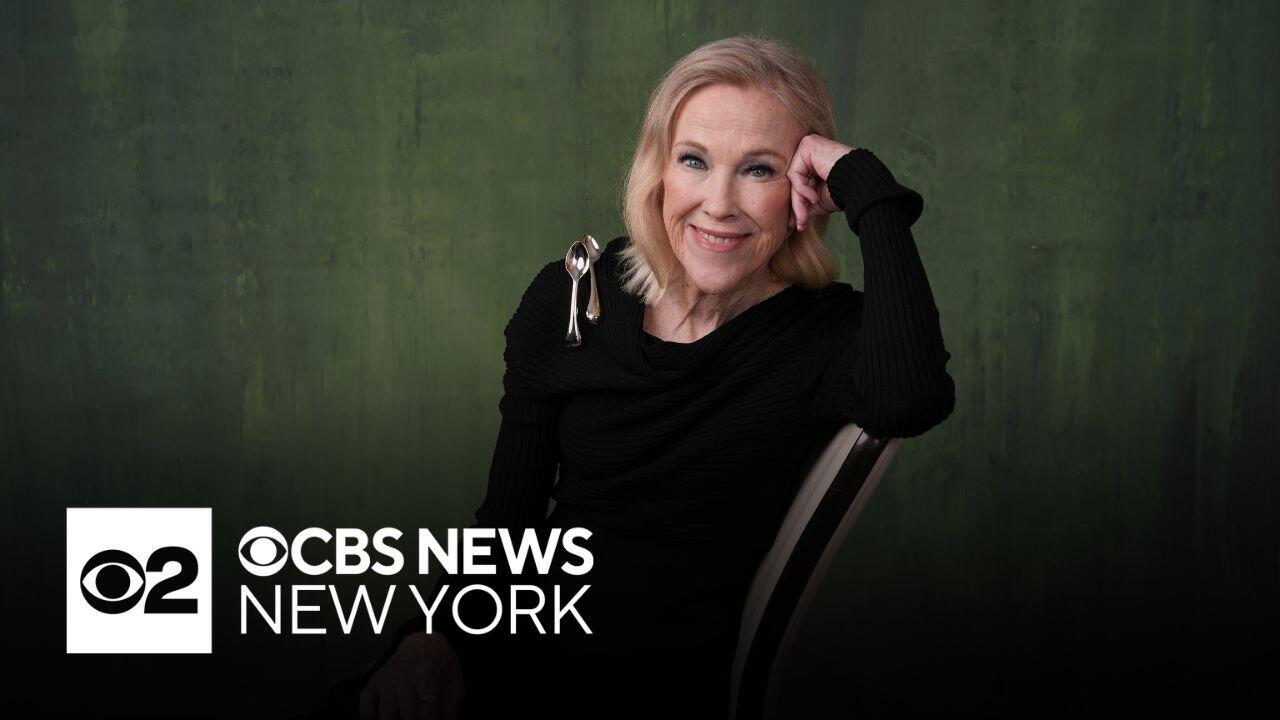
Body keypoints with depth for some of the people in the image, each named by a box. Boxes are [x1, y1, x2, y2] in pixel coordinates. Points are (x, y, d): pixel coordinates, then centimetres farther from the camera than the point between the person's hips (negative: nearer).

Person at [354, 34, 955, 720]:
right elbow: (506, 515, 5)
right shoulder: (568, 299, 1)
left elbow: (907, 400, -33)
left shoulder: (827, 331, -8)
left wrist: (868, 187, -23)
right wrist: (434, 635, -13)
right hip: (516, 657, 2)